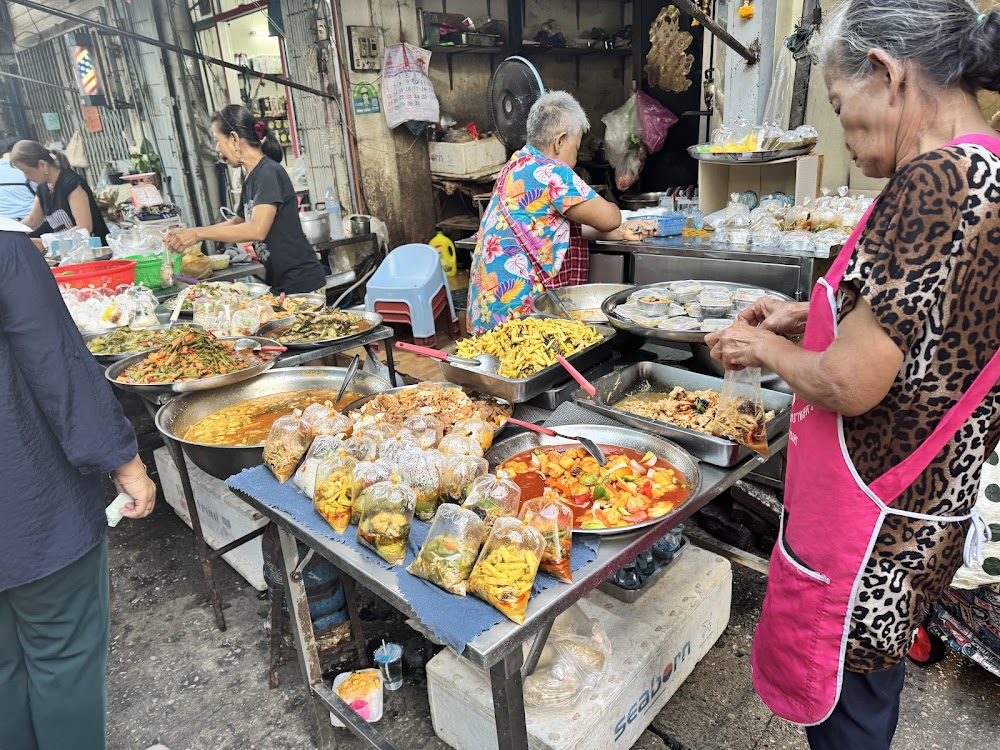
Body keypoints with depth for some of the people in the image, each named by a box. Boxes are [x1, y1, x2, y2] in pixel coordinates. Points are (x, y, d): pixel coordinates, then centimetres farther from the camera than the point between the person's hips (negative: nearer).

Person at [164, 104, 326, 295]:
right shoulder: (250, 177, 11)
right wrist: (188, 235, 21)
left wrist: (198, 233, -17)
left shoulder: (269, 173, -15)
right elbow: (238, 221, 26)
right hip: (279, 284, 8)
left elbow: (257, 230, -25)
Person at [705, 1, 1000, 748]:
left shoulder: (934, 182, -24)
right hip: (933, 498, 9)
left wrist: (764, 348, -7)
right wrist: (812, 315, 9)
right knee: (871, 670, 27)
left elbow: (849, 384, -25)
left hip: (872, 513, -9)